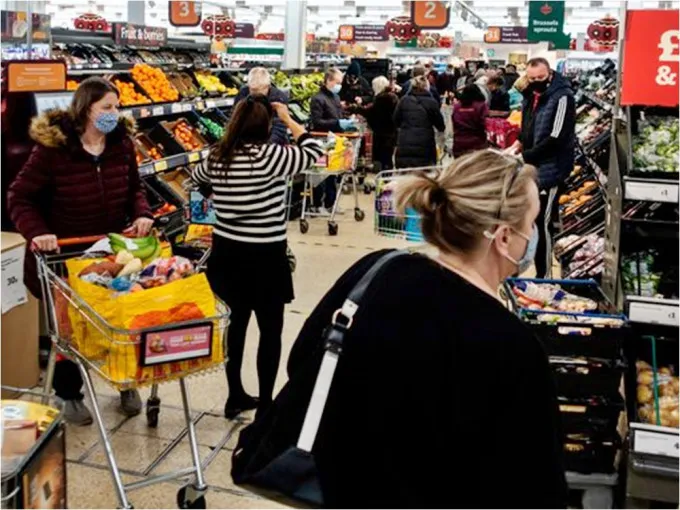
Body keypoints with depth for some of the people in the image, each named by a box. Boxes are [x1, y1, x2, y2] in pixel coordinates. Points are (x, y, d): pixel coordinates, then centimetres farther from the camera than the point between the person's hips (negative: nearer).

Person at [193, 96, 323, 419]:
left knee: (237, 320, 20)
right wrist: (288, 119, 4)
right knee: (270, 330, 8)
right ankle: (265, 405, 15)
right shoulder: (270, 155, -17)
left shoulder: (217, 157, 1)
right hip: (264, 256, -6)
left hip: (226, 253, 6)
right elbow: (313, 152, -3)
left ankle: (235, 396, 31)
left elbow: (197, 177, 23)